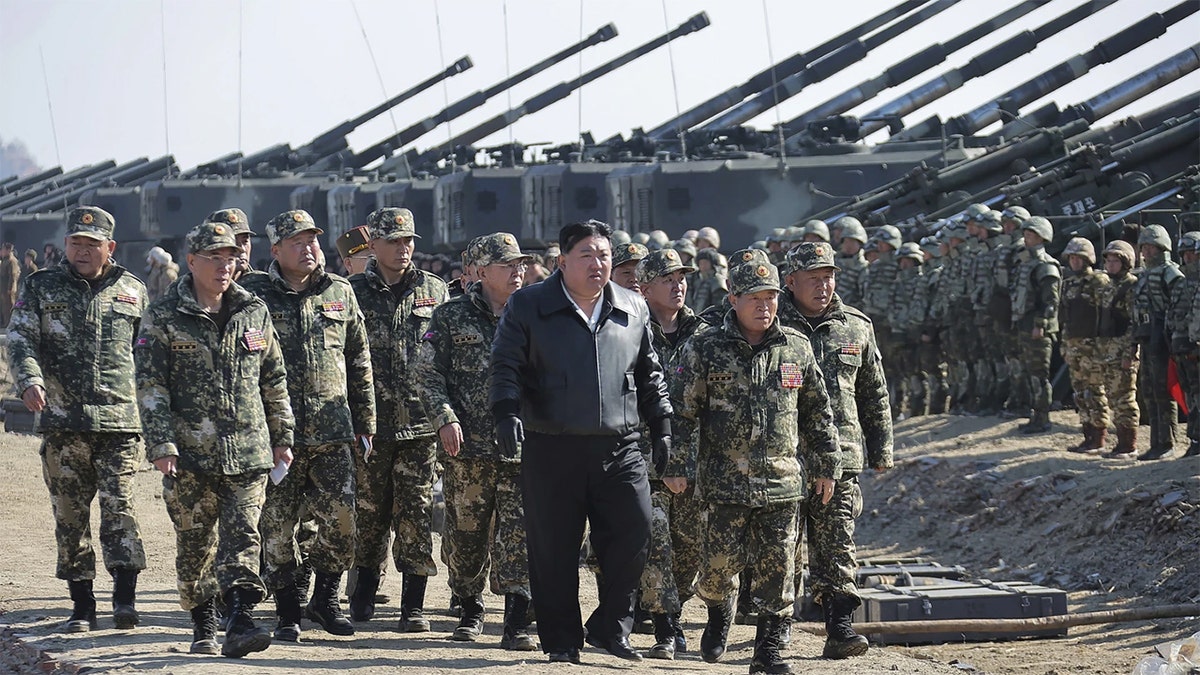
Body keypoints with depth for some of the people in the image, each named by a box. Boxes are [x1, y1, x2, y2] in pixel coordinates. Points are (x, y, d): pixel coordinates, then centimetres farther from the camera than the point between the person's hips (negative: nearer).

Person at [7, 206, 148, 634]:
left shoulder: (133, 291, 11)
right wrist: (30, 380, -21)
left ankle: (125, 598, -12)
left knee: (120, 507, -11)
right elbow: (20, 339, -2)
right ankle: (81, 605, 10)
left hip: (120, 421, -1)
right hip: (62, 422, 1)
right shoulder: (42, 287, 8)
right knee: (70, 514, 4)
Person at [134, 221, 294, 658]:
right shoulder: (163, 318, -1)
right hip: (191, 454, -2)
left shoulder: (255, 313, 10)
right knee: (195, 545, 6)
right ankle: (202, 627, 21)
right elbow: (150, 386, -5)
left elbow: (274, 380, 17)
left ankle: (240, 623, -16)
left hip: (248, 453, 2)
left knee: (242, 539, -9)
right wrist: (161, 444, -13)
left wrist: (282, 437, 16)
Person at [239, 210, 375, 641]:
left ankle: (325, 598, 18)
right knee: (277, 527, 2)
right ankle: (287, 613, 13)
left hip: (333, 432, 2)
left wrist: (364, 422, 14)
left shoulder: (339, 293, 11)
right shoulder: (254, 295, 1)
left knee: (341, 521, -3)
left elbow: (359, 362, 16)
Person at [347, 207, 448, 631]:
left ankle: (414, 606, 1)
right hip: (370, 422, 0)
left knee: (416, 512, -2)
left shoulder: (433, 291, 8)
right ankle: (364, 594, 23)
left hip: (420, 422, 0)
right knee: (369, 512, 7)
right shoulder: (353, 293, 3)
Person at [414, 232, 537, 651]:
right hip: (467, 445, 0)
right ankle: (470, 611, 26)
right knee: (464, 534, 8)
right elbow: (428, 374, 2)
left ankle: (517, 624, -9)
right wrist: (446, 418, -11)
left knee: (519, 536, -8)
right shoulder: (451, 318, 5)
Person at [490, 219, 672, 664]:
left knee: (634, 533, -6)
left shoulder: (633, 311, 12)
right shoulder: (528, 307, 2)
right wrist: (507, 411, -18)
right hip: (551, 448, -2)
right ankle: (561, 640, 13)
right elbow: (506, 366, -2)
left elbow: (649, 375, 21)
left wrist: (661, 425, 15)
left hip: (619, 448, 2)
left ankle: (611, 627, 11)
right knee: (554, 548, 1)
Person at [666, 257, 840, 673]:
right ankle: (718, 614, 29)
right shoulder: (705, 350, -1)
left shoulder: (796, 349, 8)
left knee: (777, 569, 0)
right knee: (722, 560, -3)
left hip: (782, 481, 2)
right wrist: (676, 466, -2)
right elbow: (682, 411, 1)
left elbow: (817, 412, 16)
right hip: (724, 479, -2)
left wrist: (825, 464, 15)